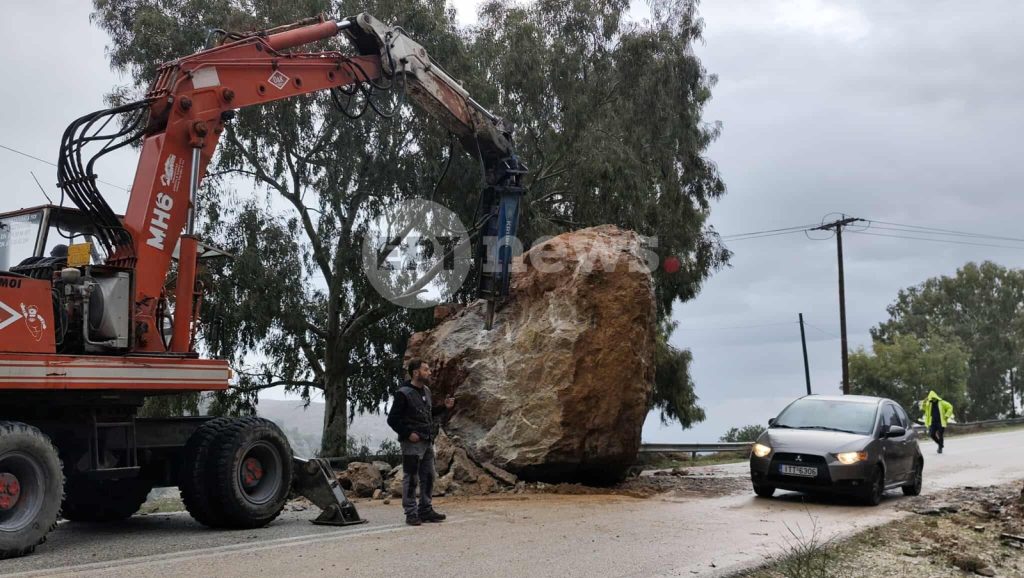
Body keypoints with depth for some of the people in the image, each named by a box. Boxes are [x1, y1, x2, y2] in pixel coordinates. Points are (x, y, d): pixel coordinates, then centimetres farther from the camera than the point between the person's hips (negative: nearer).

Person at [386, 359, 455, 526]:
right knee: (411, 479, -2)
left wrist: (445, 407, 9)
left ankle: (426, 510, 22)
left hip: (428, 442, 8)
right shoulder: (403, 393, -13)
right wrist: (408, 433, -19)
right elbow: (392, 419, -13)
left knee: (428, 477, 12)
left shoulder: (426, 391, 12)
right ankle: (411, 513, 4)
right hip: (412, 443, -8)